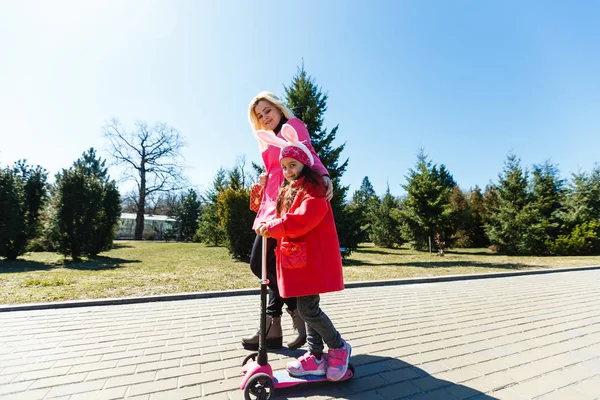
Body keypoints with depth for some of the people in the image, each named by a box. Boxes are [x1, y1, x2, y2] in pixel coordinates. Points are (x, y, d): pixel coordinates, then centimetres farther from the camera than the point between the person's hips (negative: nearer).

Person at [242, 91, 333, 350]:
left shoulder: (294, 126, 5)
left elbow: (308, 155, -13)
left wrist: (324, 176, -31)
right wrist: (265, 181, 8)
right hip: (272, 202, 9)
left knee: (261, 262, -10)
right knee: (262, 262, 7)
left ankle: (273, 326, 8)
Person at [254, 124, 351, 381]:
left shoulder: (313, 189, -9)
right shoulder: (288, 191, 19)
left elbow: (303, 219, -23)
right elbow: (285, 221, 22)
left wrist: (271, 227, -17)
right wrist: (269, 226, 4)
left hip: (311, 258, -9)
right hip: (296, 258, 9)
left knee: (308, 310, -5)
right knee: (307, 308, 13)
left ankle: (339, 348, 18)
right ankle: (315, 357, 25)